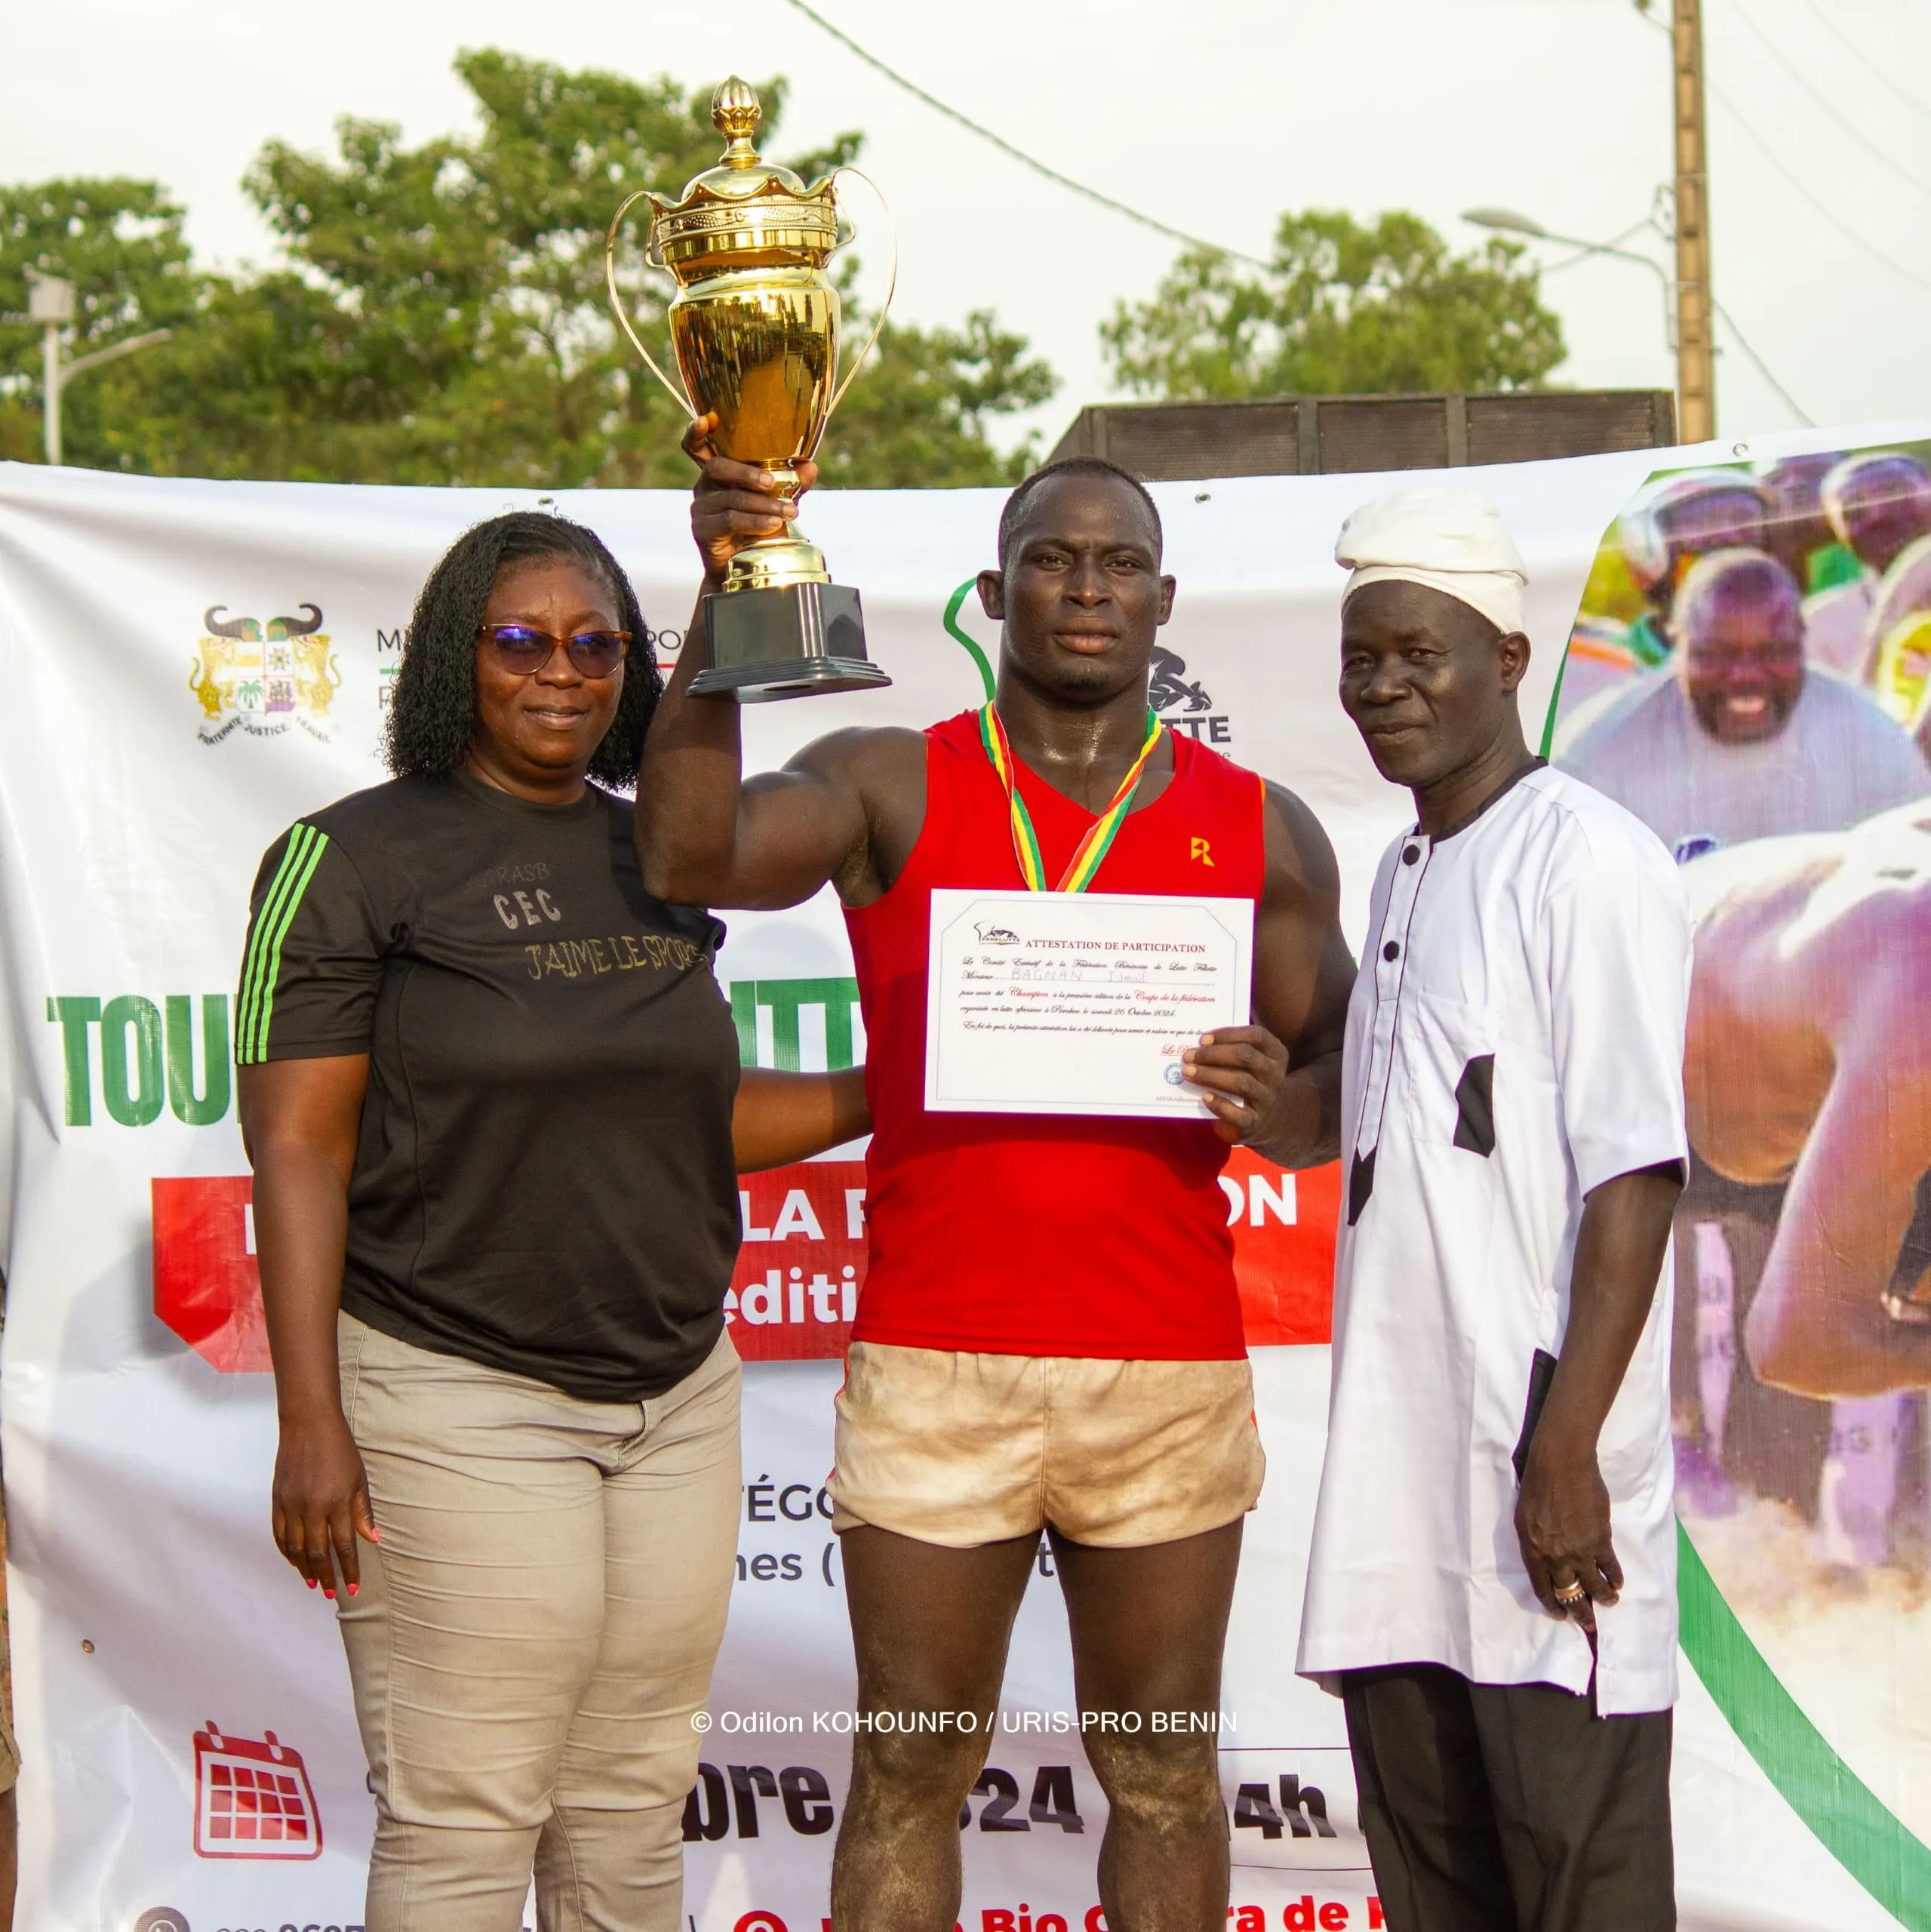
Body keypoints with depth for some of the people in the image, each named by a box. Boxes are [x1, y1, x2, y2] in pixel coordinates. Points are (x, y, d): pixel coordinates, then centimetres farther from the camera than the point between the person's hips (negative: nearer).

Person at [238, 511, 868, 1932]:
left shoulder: (656, 859, 14)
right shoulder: (357, 857, -4)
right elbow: (297, 1146, -8)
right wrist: (310, 1420, -15)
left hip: (677, 1392, 6)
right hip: (456, 1400, -6)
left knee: (637, 1810, 10)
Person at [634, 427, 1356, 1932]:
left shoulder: (1261, 831, 9)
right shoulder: (888, 789, 4)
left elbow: (1341, 1095, 12)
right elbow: (689, 857, -15)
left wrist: (1276, 1107, -13)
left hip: (1171, 1374, 2)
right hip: (932, 1366, -1)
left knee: (1162, 1768, 9)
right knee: (912, 1769, 4)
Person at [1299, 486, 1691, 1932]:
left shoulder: (1590, 862, -8)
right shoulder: (1405, 875, 17)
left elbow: (1634, 1173, -15)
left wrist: (1567, 1451, -19)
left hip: (1538, 1462, -8)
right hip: (1398, 1469, 8)